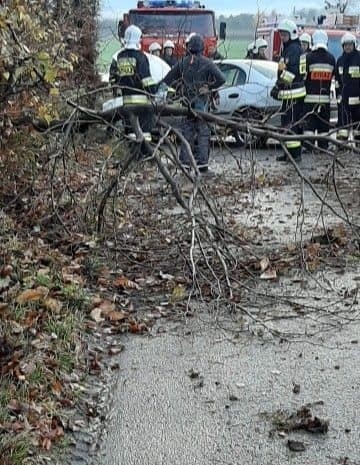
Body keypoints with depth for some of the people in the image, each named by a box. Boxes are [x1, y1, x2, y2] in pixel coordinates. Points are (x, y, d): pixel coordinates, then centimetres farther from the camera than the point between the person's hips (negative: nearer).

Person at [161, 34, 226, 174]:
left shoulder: (182, 62, 2)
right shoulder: (207, 63, -7)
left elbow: (167, 80, 6)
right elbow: (221, 79, -12)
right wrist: (209, 87, 2)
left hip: (186, 101, 2)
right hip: (202, 101, -2)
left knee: (187, 132, 10)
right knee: (203, 132, 4)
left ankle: (185, 162, 9)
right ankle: (202, 163, 0)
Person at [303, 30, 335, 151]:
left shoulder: (309, 57, -9)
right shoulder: (331, 58, 3)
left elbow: (303, 76, -6)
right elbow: (331, 76, 10)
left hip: (310, 97, -3)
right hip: (325, 97, 3)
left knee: (309, 123, 0)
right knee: (324, 124, 9)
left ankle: (308, 146, -3)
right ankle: (323, 147, 12)